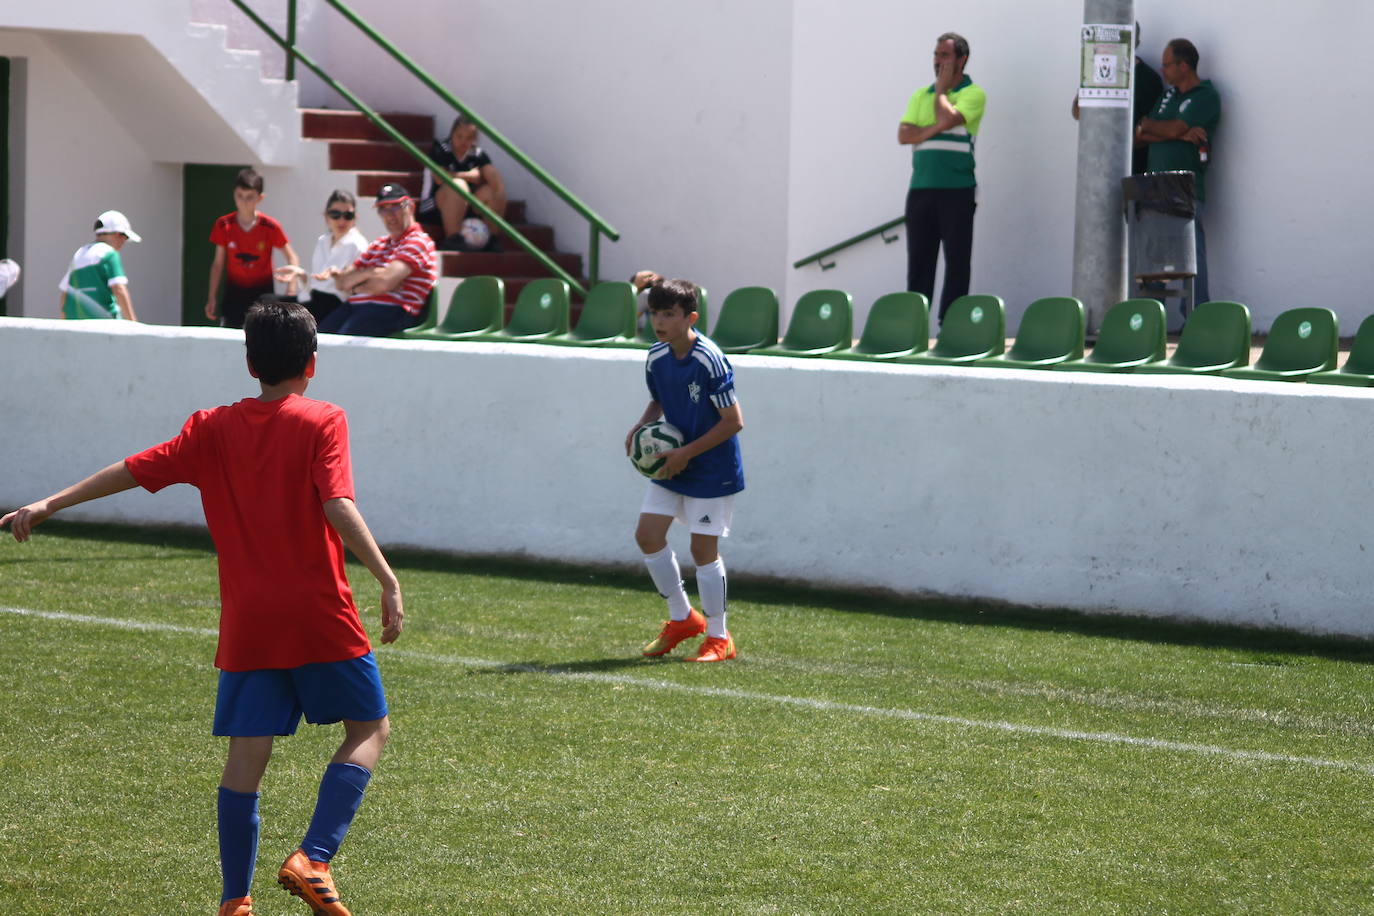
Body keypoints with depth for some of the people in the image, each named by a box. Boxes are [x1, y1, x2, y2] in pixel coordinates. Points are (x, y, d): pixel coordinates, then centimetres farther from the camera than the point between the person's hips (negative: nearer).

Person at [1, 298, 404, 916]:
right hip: (319, 615, -3)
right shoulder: (321, 423, -4)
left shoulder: (213, 430, 7)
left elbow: (135, 470, 6)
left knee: (247, 751, 6)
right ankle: (312, 858, -7)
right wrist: (388, 581, -19)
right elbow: (338, 506, -17)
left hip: (247, 622, 3)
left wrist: (49, 505, 13)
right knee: (369, 728, 10)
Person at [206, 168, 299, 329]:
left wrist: (291, 291, -16)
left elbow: (292, 258, -4)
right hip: (234, 291, 2)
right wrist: (212, 298, 1)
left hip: (262, 292, -2)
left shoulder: (270, 227, -10)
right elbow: (218, 263, 3)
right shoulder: (224, 225, -5)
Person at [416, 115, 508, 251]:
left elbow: (495, 177, -8)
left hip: (467, 208, 4)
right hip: (434, 208, -4)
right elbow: (440, 178, -19)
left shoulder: (478, 154, 5)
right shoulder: (440, 149, -5)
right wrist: (471, 176, -9)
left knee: (490, 191, -19)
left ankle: (492, 239, -16)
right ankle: (452, 239, -35)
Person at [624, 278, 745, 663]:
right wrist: (640, 427, -3)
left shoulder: (709, 361, -22)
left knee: (703, 547, -5)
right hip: (673, 462, 7)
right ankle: (682, 618, 20)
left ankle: (719, 638, 9)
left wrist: (686, 453, -19)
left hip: (711, 469, -7)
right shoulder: (656, 358, 0)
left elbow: (733, 421, -21)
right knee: (648, 534, 2)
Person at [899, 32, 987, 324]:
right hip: (921, 188, 5)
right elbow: (903, 135, 3)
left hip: (957, 190, -5)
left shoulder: (973, 94, 0)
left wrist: (941, 89, -3)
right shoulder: (921, 96, 16)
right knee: (919, 260, 5)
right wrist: (935, 129, -11)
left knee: (957, 261, -2)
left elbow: (947, 119, -18)